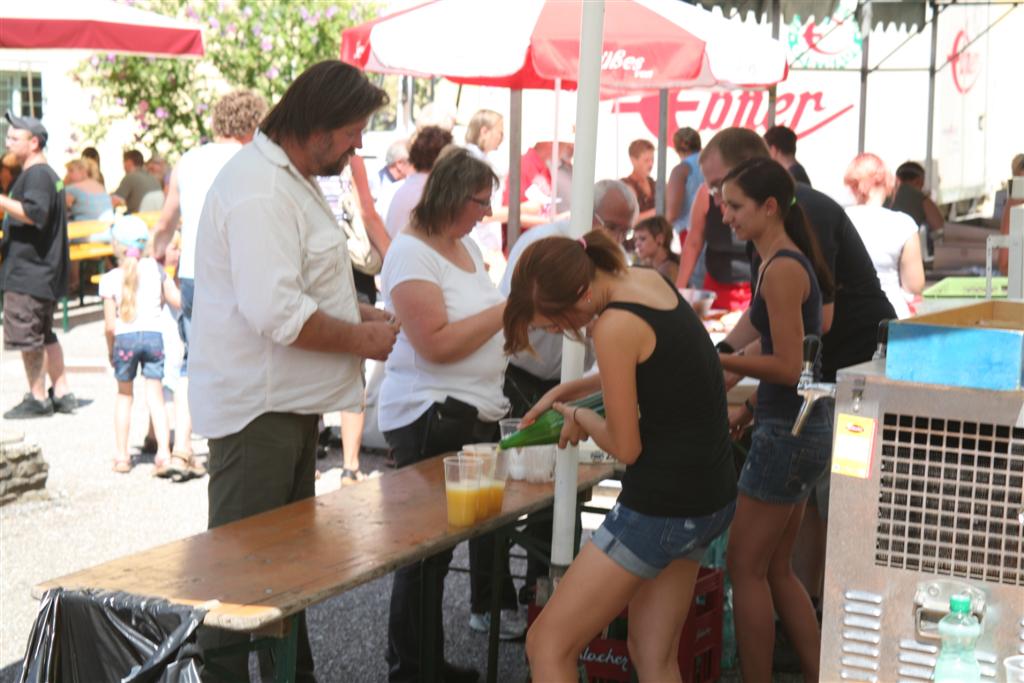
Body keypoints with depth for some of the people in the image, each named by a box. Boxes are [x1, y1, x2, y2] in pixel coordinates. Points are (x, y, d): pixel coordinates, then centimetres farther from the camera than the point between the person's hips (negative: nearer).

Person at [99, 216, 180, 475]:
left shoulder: (110, 279, 0)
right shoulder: (155, 269, 5)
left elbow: (109, 325, -2)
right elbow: (177, 301, 2)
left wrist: (110, 349, 13)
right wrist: (162, 296, 24)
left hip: (125, 337, -1)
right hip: (154, 335, 1)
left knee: (124, 395, 16)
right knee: (155, 397, 4)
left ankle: (122, 455, 17)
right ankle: (163, 452, -11)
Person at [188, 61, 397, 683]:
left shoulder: (292, 180, 13)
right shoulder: (259, 192, -22)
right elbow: (277, 313, -30)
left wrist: (365, 315, 9)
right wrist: (362, 339, -17)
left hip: (291, 402, 11)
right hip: (256, 406, -11)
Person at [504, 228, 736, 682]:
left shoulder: (615, 326, -22)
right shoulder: (649, 281, 4)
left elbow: (625, 447, -15)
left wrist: (579, 418, 3)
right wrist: (566, 390, 20)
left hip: (661, 505, -9)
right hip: (710, 496, 9)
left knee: (548, 645, 2)